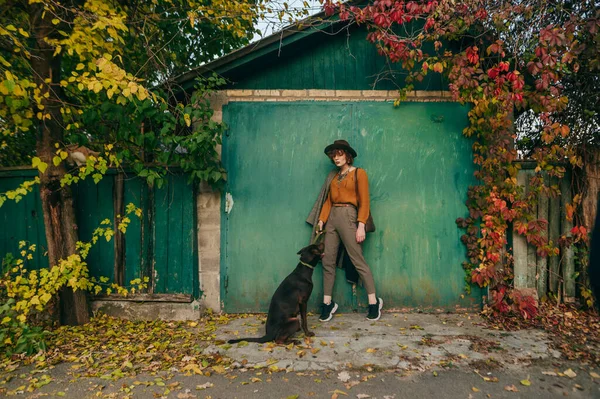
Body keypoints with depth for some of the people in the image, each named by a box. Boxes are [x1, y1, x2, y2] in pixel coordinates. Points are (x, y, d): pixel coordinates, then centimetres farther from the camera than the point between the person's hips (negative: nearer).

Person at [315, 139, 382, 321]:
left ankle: (374, 302, 6)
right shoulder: (334, 176, 18)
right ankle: (327, 303, 12)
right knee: (328, 261, 4)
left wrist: (361, 225, -14)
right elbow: (328, 200, 13)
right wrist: (322, 219, 1)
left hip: (348, 216, -6)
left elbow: (364, 201, -6)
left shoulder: (359, 173, 0)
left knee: (358, 260, -5)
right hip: (332, 218, 6)